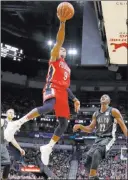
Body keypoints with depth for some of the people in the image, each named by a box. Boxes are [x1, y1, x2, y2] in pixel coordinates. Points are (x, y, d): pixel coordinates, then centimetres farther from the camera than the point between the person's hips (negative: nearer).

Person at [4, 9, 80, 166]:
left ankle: (47, 148, 7)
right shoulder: (54, 58, 12)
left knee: (64, 123, -2)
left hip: (62, 93, 8)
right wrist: (62, 23, -13)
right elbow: (59, 41, -3)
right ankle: (18, 123, -34)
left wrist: (74, 99, 24)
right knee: (49, 106, -39)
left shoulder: (67, 68, 32)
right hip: (52, 88, -8)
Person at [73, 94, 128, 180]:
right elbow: (90, 129, 17)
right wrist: (80, 126, 0)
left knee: (97, 153, -34)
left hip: (108, 138, -6)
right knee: (87, 163, -2)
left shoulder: (113, 111, -4)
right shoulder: (96, 114, 12)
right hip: (98, 139, 6)